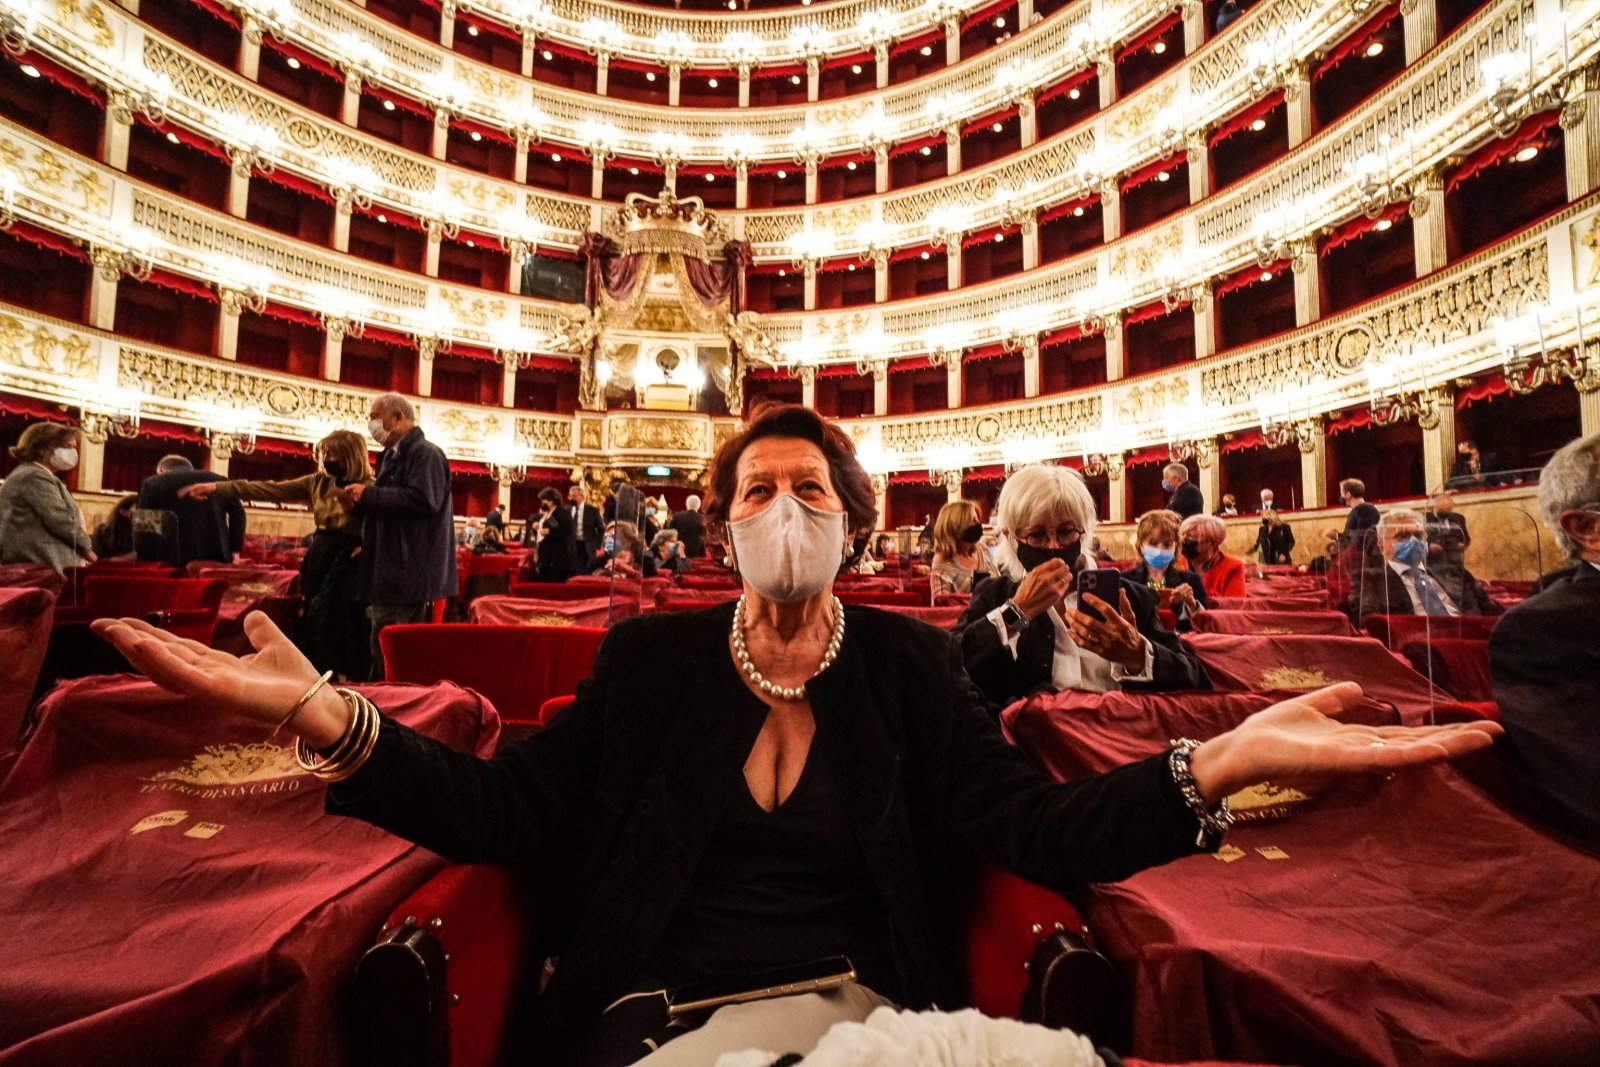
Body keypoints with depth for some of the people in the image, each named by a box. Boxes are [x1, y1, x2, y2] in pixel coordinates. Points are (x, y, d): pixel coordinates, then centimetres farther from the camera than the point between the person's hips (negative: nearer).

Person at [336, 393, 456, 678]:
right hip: (391, 571, 11)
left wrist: (368, 494, -17)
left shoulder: (425, 453, -12)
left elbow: (422, 501, -28)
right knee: (382, 648, 16)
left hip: (407, 574, -11)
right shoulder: (394, 456, 19)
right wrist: (358, 505, 10)